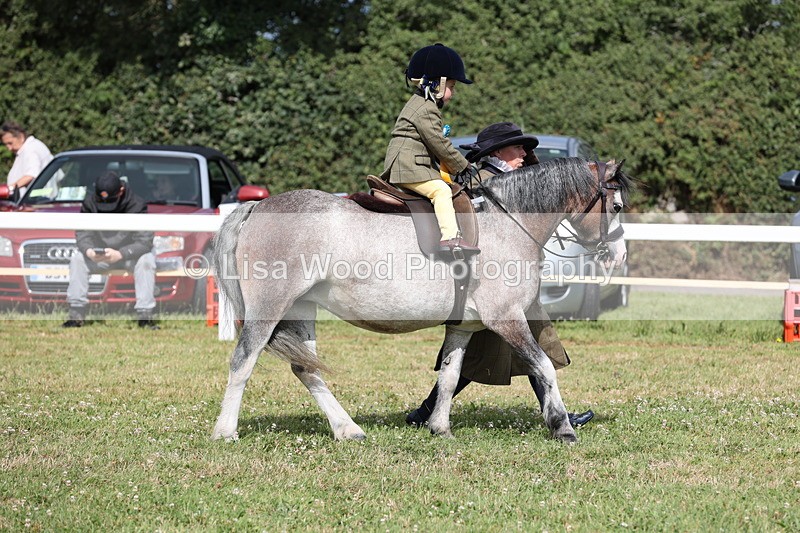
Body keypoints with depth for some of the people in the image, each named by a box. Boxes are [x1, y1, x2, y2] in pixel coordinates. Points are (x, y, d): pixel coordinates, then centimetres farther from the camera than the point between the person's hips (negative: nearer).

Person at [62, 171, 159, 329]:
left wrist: (120, 254, -41)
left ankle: (145, 316, -34)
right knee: (77, 260, -21)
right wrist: (88, 251, -35)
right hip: (100, 256, 3)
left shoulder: (136, 206, -22)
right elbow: (82, 234, -11)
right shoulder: (90, 204, -12)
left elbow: (145, 241, -26)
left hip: (129, 255, -3)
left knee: (146, 261, -33)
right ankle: (76, 315, -21)